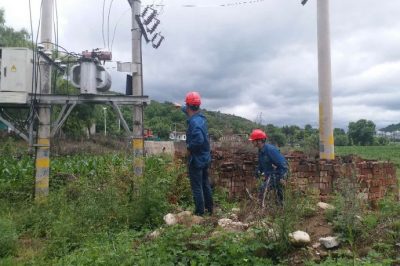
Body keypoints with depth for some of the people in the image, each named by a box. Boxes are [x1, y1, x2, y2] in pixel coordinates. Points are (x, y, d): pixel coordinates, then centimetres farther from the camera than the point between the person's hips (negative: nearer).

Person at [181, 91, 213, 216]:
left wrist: (189, 146, -20)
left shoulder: (194, 122, -24)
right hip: (205, 158, 9)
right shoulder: (201, 117, 4)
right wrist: (181, 107, 44)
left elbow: (199, 139, -38)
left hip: (196, 159, -9)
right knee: (205, 184, 20)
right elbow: (189, 111, 28)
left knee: (197, 187, 4)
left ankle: (200, 212, 14)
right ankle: (209, 208, 32)